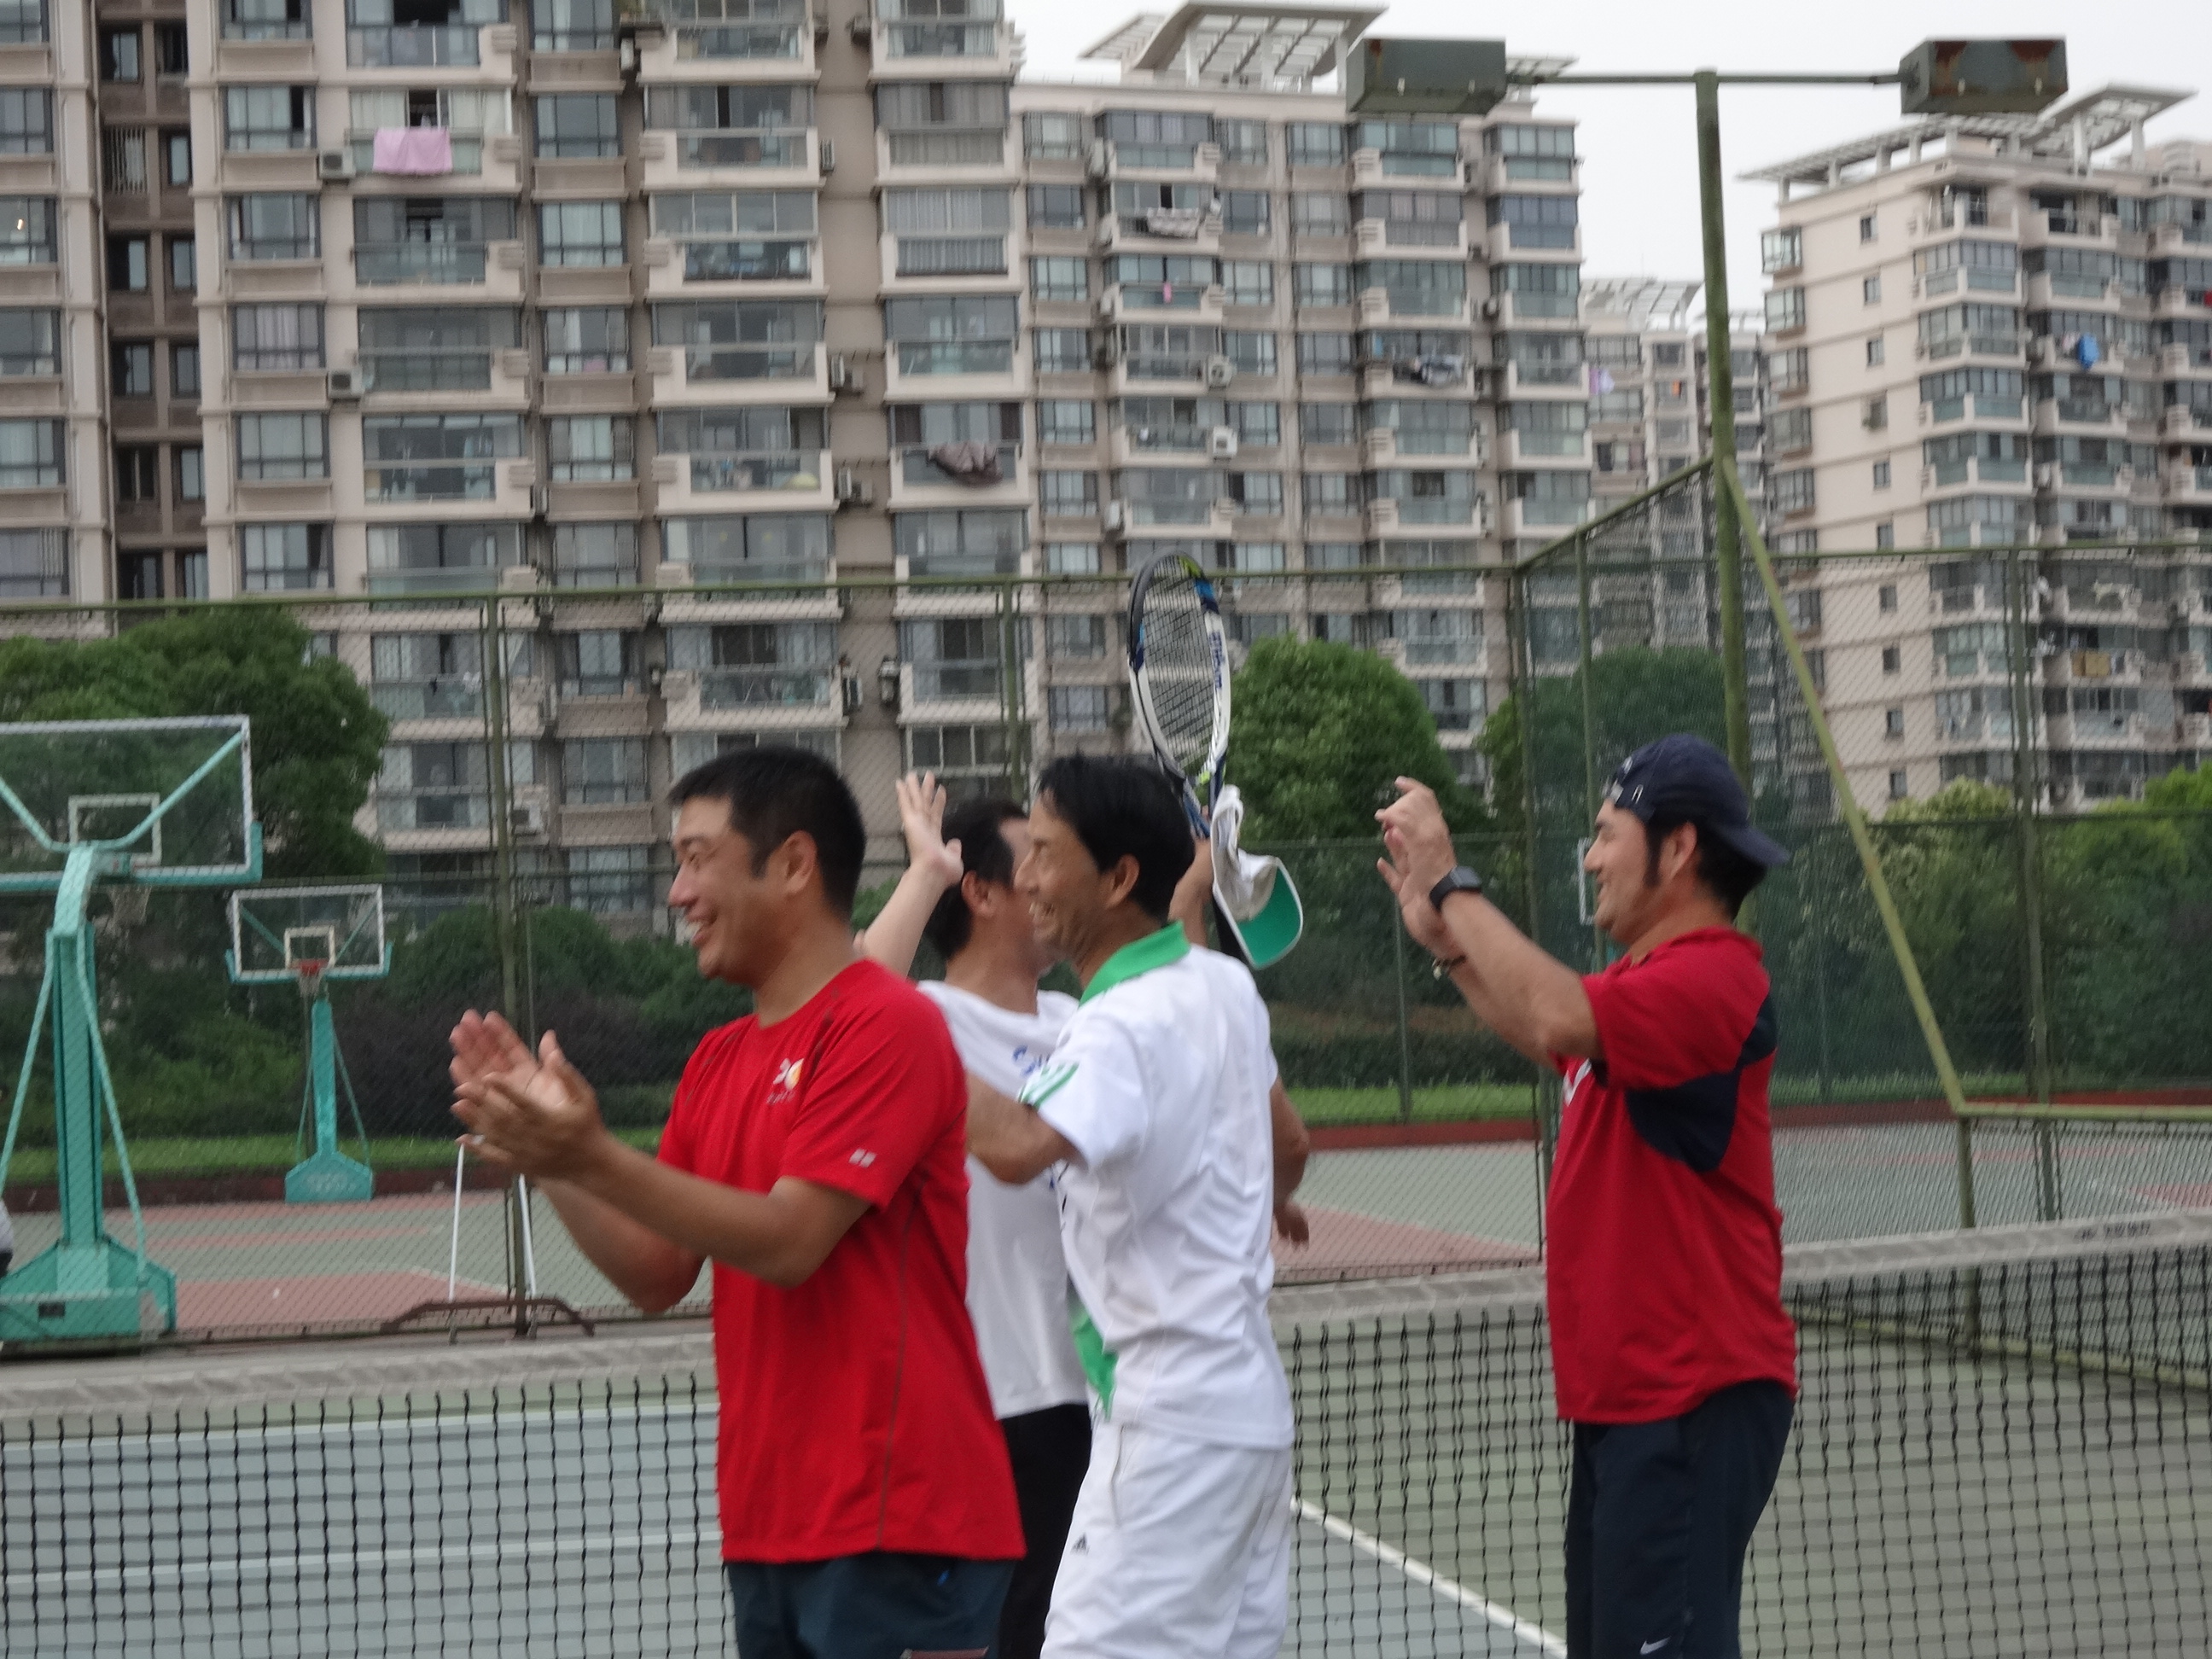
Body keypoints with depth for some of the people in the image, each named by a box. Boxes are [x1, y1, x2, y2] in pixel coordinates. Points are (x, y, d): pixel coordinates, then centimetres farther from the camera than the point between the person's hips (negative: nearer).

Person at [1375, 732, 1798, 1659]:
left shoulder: (1712, 979, -17)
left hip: (1691, 1405, -11)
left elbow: (1560, 1019, -33)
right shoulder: (1646, 979, 17)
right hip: (1625, 1399, 11)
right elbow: (1547, 1033, 34)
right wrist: (1445, 942, 20)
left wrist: (1451, 882, -22)